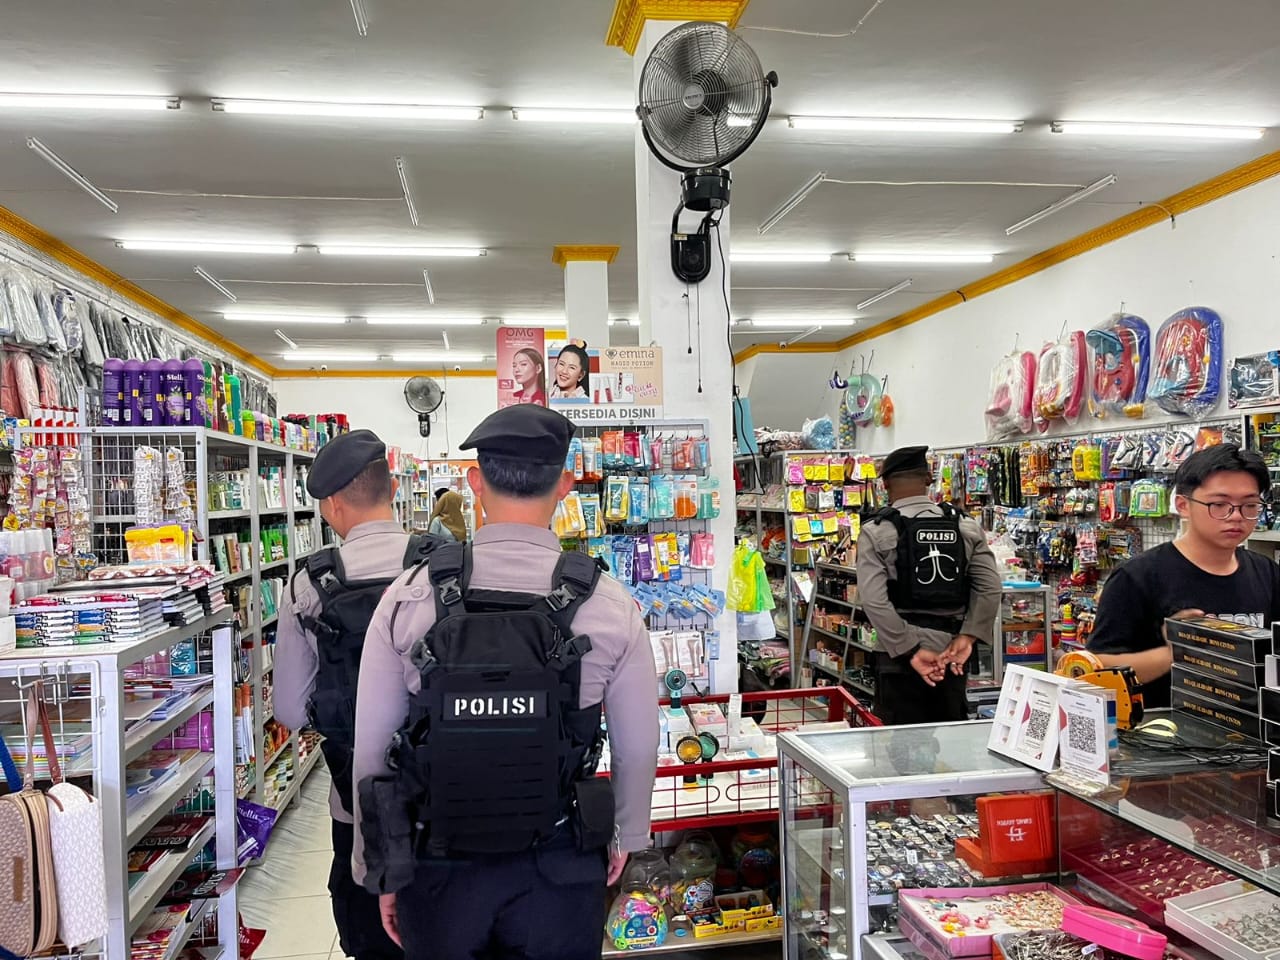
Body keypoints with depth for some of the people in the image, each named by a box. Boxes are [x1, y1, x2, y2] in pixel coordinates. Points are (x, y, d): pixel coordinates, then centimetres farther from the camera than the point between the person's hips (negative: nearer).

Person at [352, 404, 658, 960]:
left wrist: (381, 871, 10)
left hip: (437, 867, 1)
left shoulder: (408, 597, -13)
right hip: (559, 872, 0)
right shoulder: (609, 605, -14)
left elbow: (371, 747, -5)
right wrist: (626, 836, 16)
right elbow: (638, 748, -3)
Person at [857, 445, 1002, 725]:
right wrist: (967, 637, -4)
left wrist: (910, 651, -13)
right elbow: (990, 589, -3)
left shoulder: (875, 532, -7)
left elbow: (874, 601, -16)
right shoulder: (967, 527, 4)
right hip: (952, 656, 3)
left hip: (898, 658, -3)